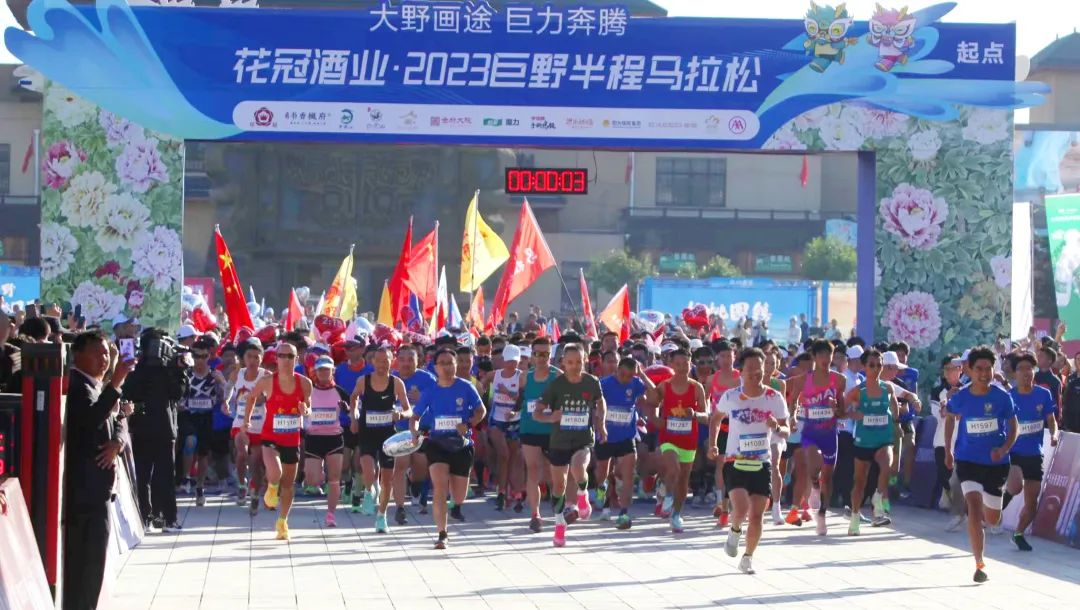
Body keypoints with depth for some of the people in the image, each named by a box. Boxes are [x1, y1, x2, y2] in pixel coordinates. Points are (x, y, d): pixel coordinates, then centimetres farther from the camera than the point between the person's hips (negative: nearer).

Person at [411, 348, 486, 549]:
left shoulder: (466, 387, -4)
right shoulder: (430, 392, 0)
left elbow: (481, 410, 1)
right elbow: (415, 417, 6)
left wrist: (468, 425, -17)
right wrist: (415, 432, -15)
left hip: (461, 445, 0)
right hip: (437, 444, 0)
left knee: (459, 496, 10)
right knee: (439, 488, -19)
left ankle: (457, 506, 50)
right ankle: (442, 535, -16)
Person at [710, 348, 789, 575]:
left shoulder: (775, 398, -3)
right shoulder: (731, 397, -3)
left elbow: (786, 431, 2)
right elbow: (716, 418, 16)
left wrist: (777, 428, -21)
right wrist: (712, 444, 4)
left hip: (762, 463, 2)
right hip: (735, 462, -2)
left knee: (756, 515, 0)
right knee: (741, 509, -20)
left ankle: (747, 558, 19)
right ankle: (735, 531, 14)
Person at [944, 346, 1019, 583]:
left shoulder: (1002, 397, -9)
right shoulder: (960, 398, -7)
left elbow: (1013, 428, -1)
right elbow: (951, 417, 15)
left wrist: (1004, 450, -19)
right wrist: (948, 451, 16)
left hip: (996, 462, 1)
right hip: (968, 461, -1)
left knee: (992, 519, 12)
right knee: (974, 508, -19)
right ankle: (980, 564, -11)